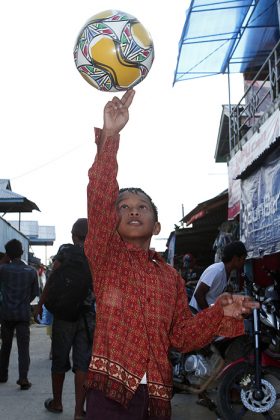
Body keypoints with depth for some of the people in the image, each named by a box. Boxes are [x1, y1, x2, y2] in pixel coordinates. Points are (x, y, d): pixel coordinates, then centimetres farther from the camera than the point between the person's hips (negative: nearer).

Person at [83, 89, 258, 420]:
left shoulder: (171, 277, 11)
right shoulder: (105, 255, 0)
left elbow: (181, 335, 12)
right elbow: (99, 199, -16)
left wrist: (220, 313, -4)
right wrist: (109, 137, -25)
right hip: (110, 393, -4)